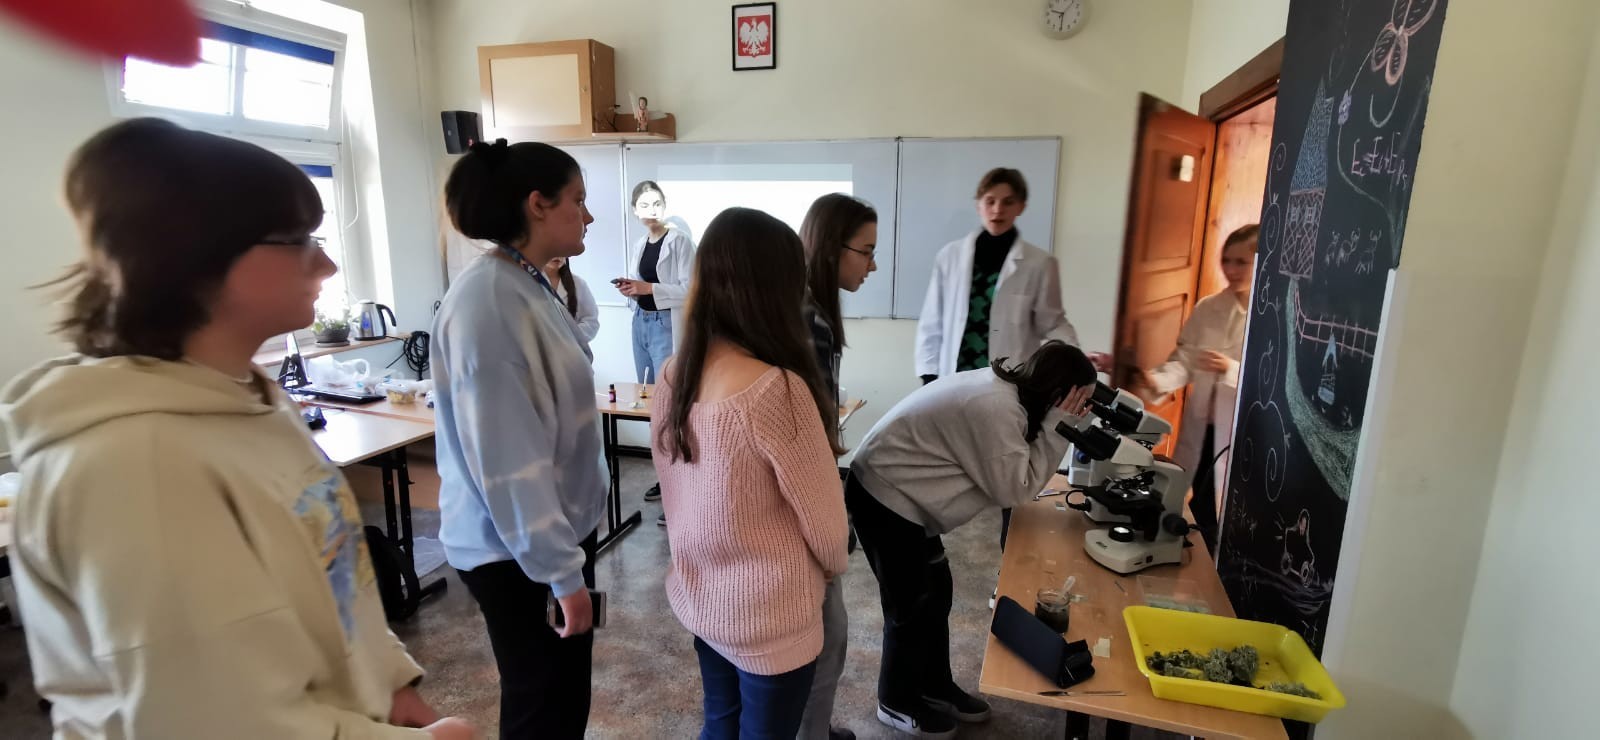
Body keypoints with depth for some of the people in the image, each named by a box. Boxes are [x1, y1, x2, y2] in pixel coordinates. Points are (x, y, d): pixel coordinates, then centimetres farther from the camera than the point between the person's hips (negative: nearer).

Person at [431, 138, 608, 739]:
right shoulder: (486, 301, -25)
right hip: (517, 550, -8)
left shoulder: (531, 285, 4)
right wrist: (562, 572, -20)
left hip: (557, 526, 8)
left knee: (569, 691, 23)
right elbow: (507, 459, -26)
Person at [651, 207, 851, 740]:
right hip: (768, 616, -6)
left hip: (698, 598, 6)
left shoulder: (674, 377, -7)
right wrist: (833, 567, 4)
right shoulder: (778, 389, -28)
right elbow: (823, 518, -16)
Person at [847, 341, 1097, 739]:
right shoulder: (997, 410, -27)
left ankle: (935, 686, 37)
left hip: (896, 491, 10)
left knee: (936, 593, 18)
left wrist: (1054, 427, -3)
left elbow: (1010, 472, 10)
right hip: (884, 495, -10)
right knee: (912, 606, 5)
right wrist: (1057, 426, -17)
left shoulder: (1002, 385, 3)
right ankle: (897, 703, 27)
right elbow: (1017, 487, -18)